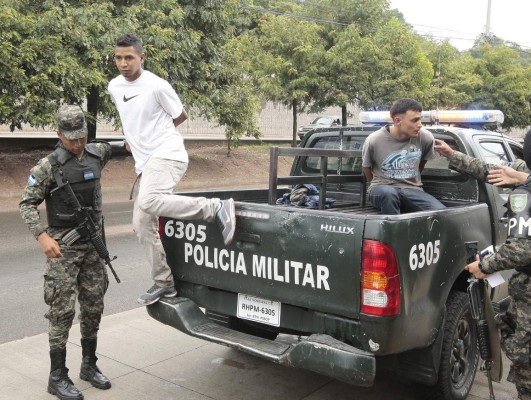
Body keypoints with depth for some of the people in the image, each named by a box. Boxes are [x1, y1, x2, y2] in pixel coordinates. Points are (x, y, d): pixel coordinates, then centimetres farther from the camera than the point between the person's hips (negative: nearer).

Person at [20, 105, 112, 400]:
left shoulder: (97, 154, 4)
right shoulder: (48, 166, -11)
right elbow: (27, 204, -10)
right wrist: (42, 236, -24)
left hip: (93, 244, 5)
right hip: (63, 247, -5)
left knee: (93, 307, 10)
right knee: (62, 311, -3)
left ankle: (89, 365, 25)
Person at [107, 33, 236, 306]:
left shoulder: (157, 86, -9)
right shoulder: (114, 87, 13)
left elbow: (181, 116, 3)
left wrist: (155, 134, 11)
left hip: (167, 155, -8)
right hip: (144, 162, 8)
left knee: (149, 201, -35)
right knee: (142, 224, 6)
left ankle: (217, 209, -26)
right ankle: (164, 283, 17)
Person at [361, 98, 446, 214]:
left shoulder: (425, 138, -6)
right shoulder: (374, 140, -12)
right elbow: (366, 167, 7)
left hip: (412, 189, 3)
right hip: (384, 188, -3)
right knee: (389, 194, -41)